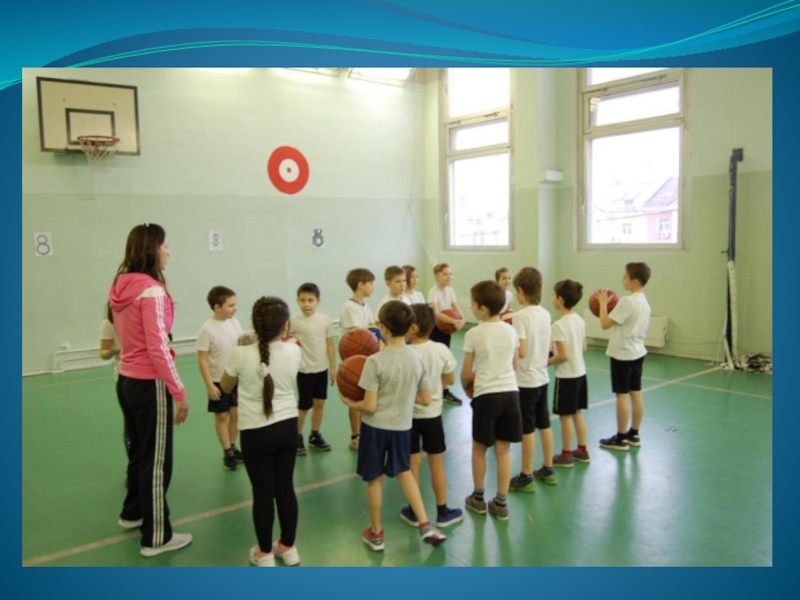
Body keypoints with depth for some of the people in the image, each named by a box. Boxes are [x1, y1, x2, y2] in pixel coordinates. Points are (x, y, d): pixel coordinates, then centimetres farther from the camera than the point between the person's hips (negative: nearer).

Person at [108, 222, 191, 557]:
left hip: (126, 380, 9)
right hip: (149, 385, -9)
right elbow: (158, 349, -23)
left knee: (139, 452, 25)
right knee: (156, 460, 4)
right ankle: (156, 537, 17)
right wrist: (179, 393, -18)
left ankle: (132, 513, 44)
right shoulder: (152, 291, -20)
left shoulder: (120, 287, 7)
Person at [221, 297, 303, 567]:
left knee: (263, 492, 10)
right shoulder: (294, 351, -8)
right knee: (285, 487, 15)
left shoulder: (240, 355, -15)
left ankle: (265, 553, 24)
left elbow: (226, 387, 4)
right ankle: (288, 547, 30)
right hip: (288, 427, 3)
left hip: (255, 432, -3)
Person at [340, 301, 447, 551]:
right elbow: (425, 399, 1)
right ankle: (425, 526, 22)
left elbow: (369, 406, -19)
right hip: (403, 426, 4)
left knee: (374, 480, 14)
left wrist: (350, 403, 0)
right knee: (404, 472, 25)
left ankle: (376, 534, 30)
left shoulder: (375, 361, -21)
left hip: (376, 427, -4)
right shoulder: (418, 358, -6)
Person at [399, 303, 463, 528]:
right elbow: (450, 379, 1)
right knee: (437, 462, 13)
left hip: (408, 414, -2)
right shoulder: (441, 350, -11)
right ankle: (443, 512, 23)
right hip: (432, 413, 2)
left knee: (413, 463, 11)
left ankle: (414, 512, 23)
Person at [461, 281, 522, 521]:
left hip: (486, 395, -4)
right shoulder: (511, 331, 3)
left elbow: (466, 373, -3)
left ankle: (478, 498, 26)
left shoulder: (474, 334, -10)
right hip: (510, 392, 4)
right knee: (504, 450, 10)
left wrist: (465, 385, 18)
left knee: (479, 448, 14)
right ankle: (501, 503, 16)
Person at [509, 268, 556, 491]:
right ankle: (548, 470, 28)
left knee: (527, 429, 2)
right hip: (542, 377, 8)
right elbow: (547, 347, 11)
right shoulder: (545, 314, 4)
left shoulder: (520, 316, -19)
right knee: (544, 425, 17)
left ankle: (526, 477, 12)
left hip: (526, 380, -7)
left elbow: (521, 351, -22)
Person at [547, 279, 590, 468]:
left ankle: (566, 455, 14)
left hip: (566, 376, -8)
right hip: (580, 372, 8)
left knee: (565, 416, 4)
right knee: (577, 413, 18)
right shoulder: (580, 320, 4)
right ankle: (582, 450, 28)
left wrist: (545, 362, -8)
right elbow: (583, 348, 11)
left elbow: (563, 355, -23)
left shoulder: (559, 325, -20)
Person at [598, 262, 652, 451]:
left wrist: (603, 303, -8)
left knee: (622, 395, -1)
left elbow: (605, 324, -20)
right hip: (637, 352, 9)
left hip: (623, 354, -9)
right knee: (636, 393, 13)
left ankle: (620, 438, 6)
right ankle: (634, 434, 22)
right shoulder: (643, 301, 8)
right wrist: (613, 305, 13)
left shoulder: (627, 301, -21)